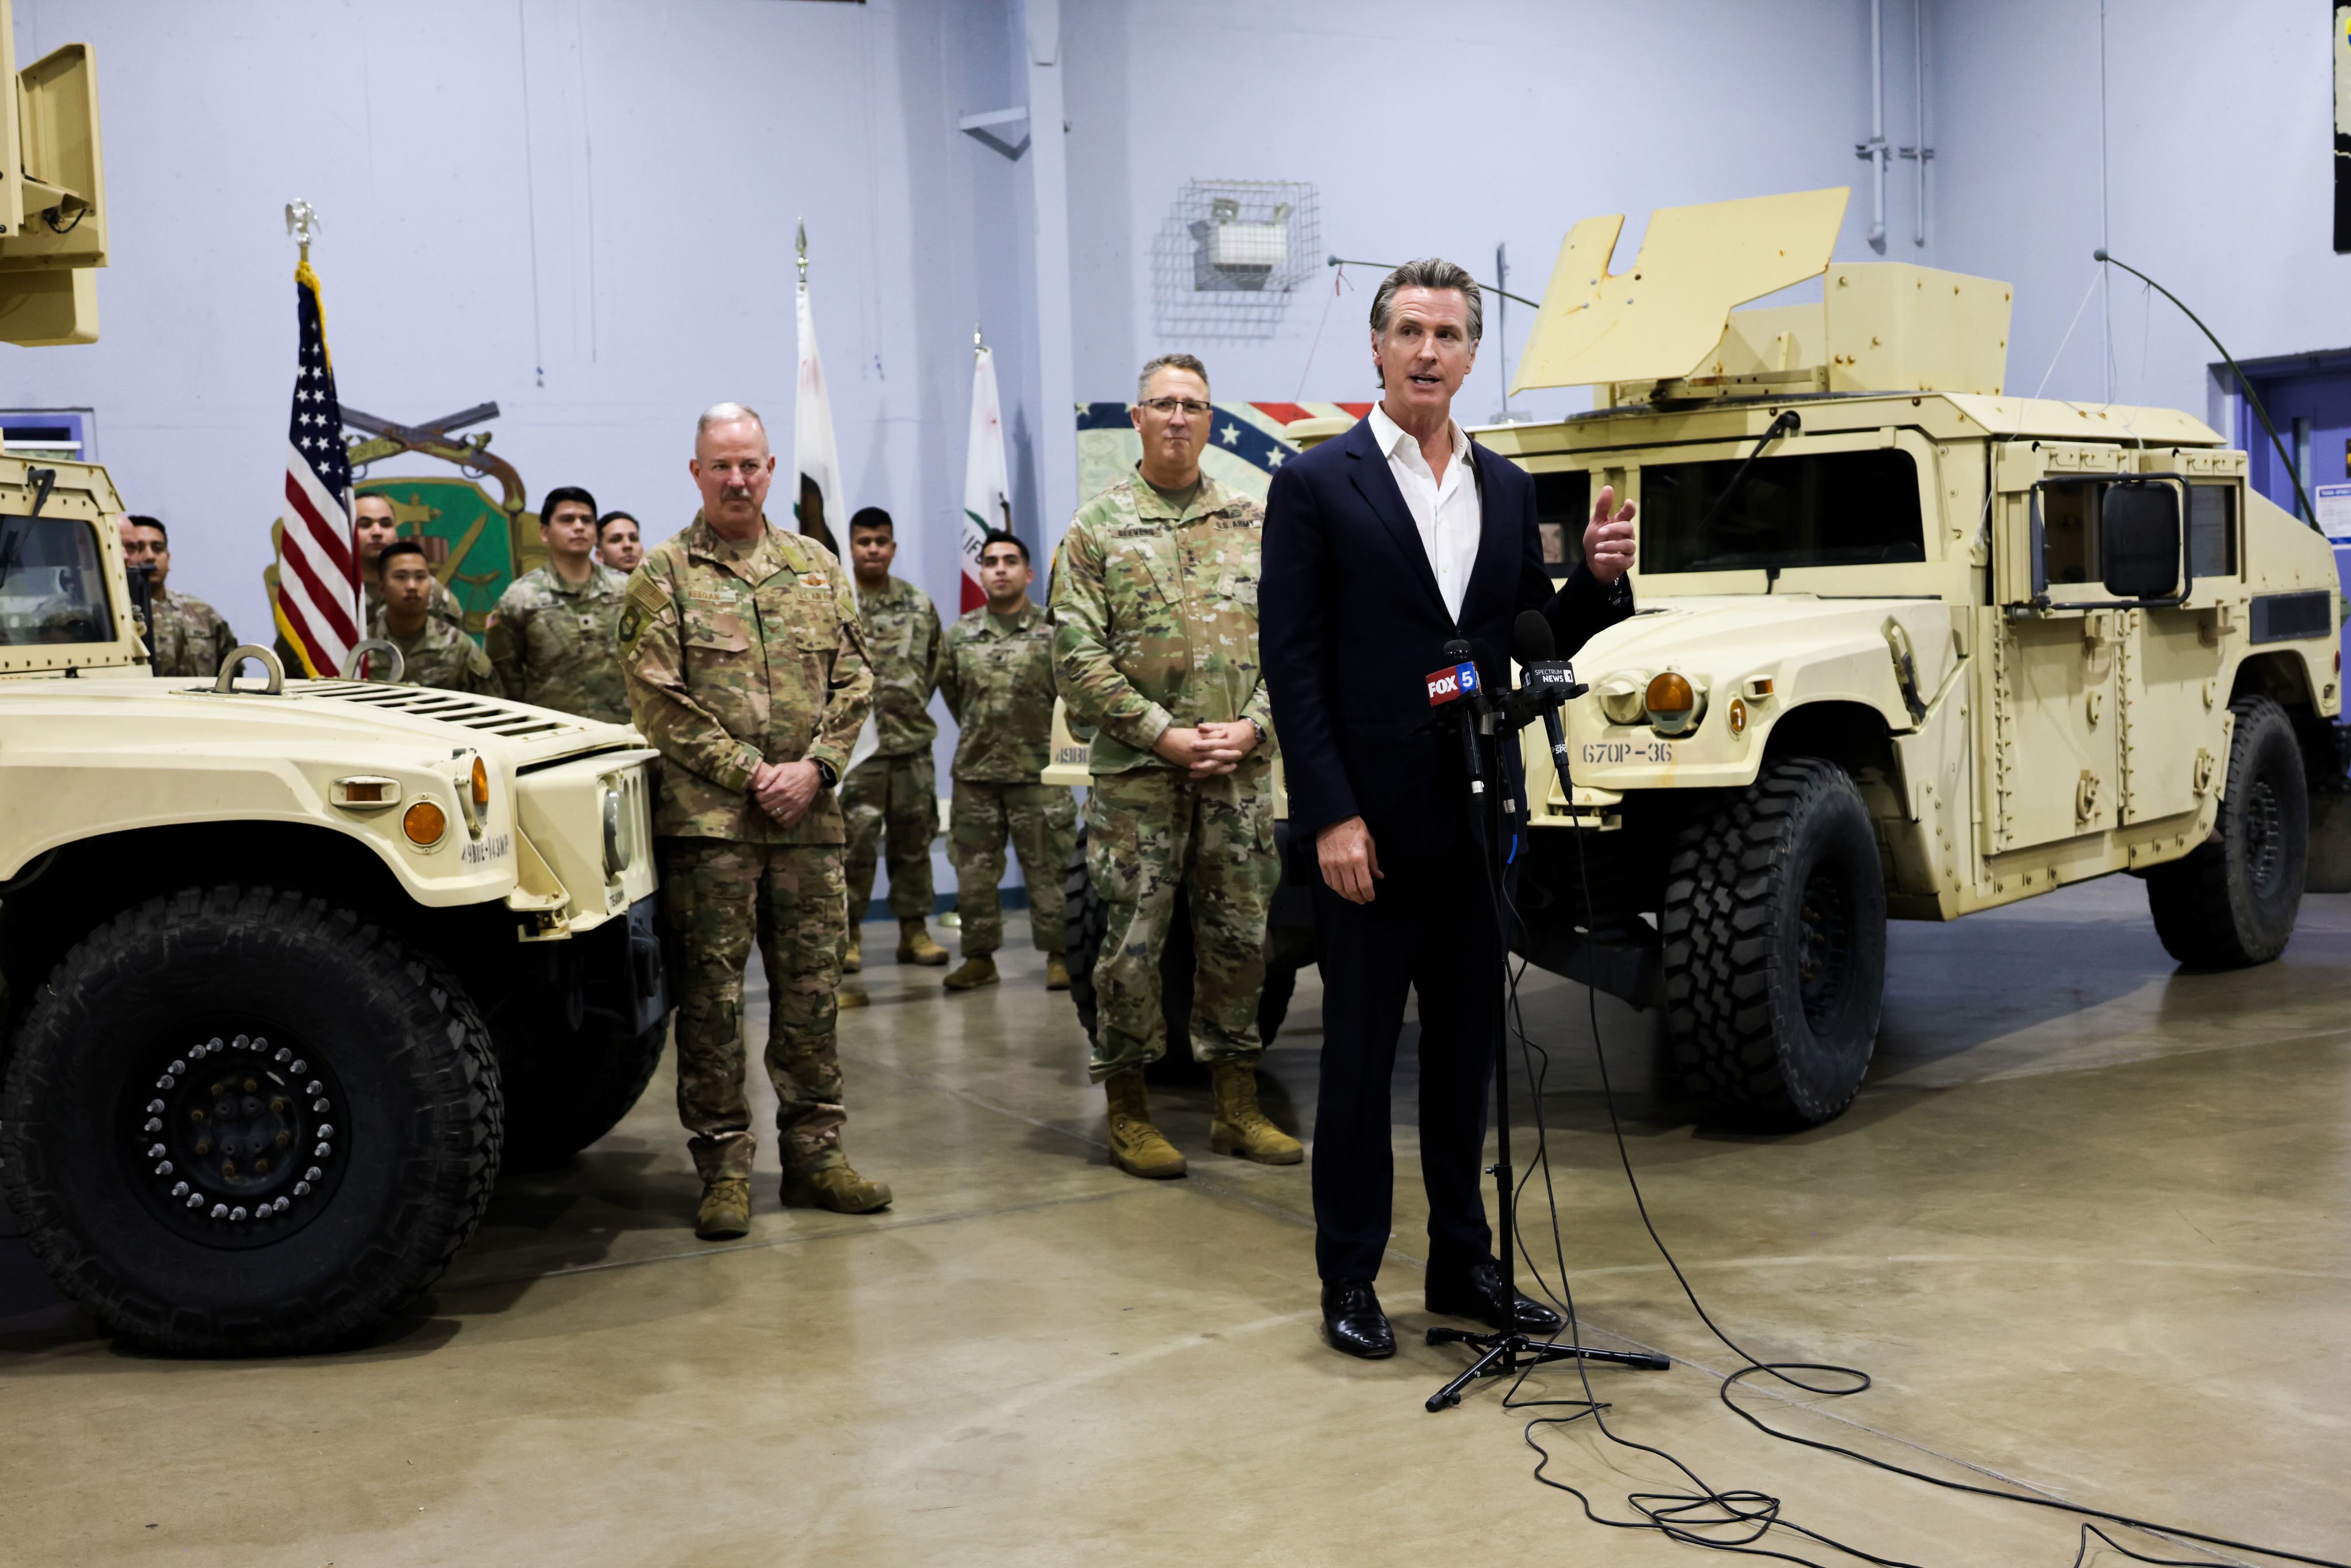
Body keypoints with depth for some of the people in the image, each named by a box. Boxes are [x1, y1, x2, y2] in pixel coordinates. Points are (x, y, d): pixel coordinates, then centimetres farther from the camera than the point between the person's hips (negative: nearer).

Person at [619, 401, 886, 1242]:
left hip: (810, 818, 4)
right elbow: (658, 698, -6)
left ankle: (814, 1149, 18)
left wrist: (815, 767, -5)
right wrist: (746, 773, -12)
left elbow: (854, 680, 10)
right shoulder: (663, 575, 1)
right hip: (707, 819, -3)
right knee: (712, 993, 0)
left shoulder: (817, 567, 13)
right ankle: (724, 1167, 8)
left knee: (811, 986, 8)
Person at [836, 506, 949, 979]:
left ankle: (914, 930, 18)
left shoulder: (919, 604, 10)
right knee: (854, 842, -5)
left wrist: (915, 703, 11)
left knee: (914, 838, 9)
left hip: (912, 743, 4)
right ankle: (849, 933, 6)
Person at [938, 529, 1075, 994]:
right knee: (974, 872, 8)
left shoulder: (1052, 633, -4)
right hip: (975, 771, 3)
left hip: (1039, 773, -3)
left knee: (1048, 869, 1)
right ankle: (979, 957, 18)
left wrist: (1051, 738, 7)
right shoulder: (960, 635, 6)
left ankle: (1058, 956, 11)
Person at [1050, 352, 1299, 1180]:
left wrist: (1250, 726, -7)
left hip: (1241, 772, 3)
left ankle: (1236, 1106, 19)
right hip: (1138, 773, -3)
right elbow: (1077, 656, -6)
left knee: (1239, 937, 8)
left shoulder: (1254, 523, 11)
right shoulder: (1098, 527, 1)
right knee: (1135, 939, 0)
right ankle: (1128, 1111, 12)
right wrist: (1162, 735, -13)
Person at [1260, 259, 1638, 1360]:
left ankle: (1464, 1266, 25)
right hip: (1369, 825, -5)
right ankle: (1349, 1281, 15)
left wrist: (1599, 579, -6)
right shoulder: (1318, 486, -4)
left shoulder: (1507, 490, 11)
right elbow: (1292, 664, -9)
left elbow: (1543, 645, 14)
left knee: (1466, 1050, 13)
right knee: (1359, 1057, 3)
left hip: (1477, 817, 5)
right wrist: (1331, 816, -15)